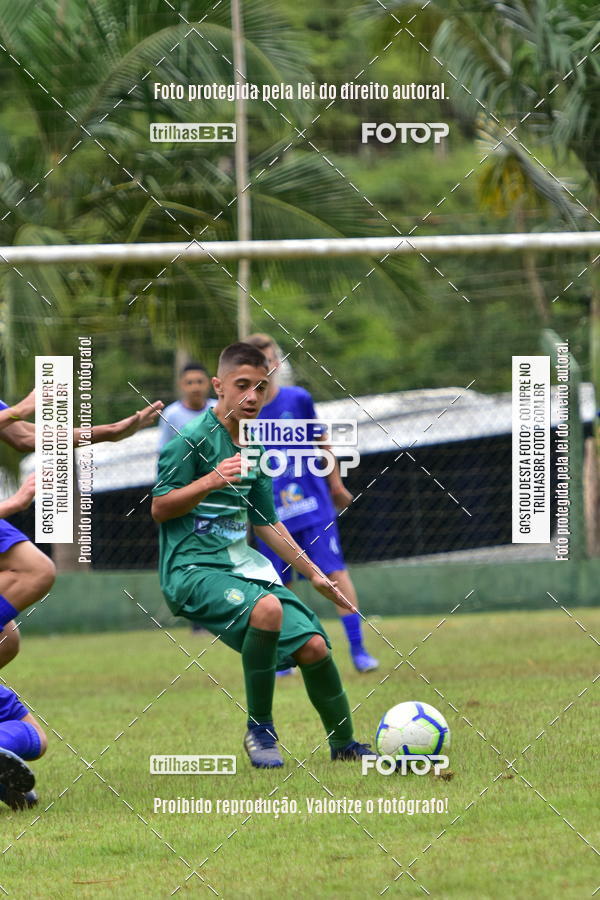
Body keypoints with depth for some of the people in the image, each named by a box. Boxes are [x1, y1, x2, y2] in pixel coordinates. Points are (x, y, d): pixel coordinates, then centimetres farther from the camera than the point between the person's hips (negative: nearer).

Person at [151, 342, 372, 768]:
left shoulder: (255, 450, 15)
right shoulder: (192, 441, -8)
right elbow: (159, 508, -11)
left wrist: (314, 574, 25)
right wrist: (211, 481, -24)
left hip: (244, 565, 7)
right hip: (193, 569, -7)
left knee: (313, 644, -5)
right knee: (267, 608, -35)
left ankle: (345, 746, 17)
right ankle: (259, 729, -18)